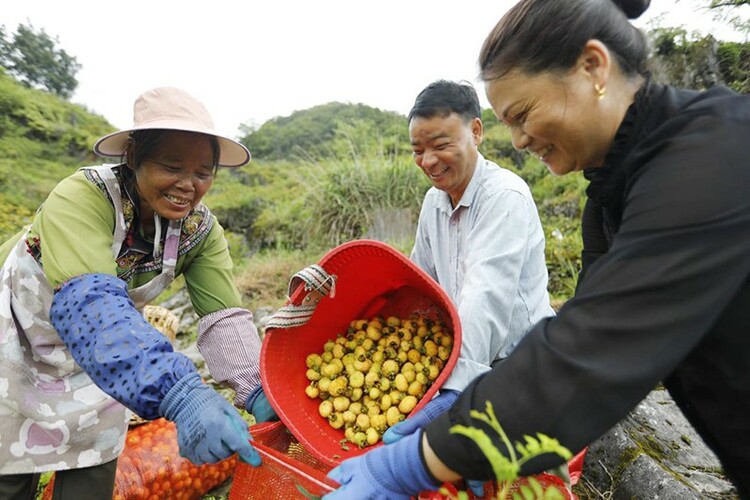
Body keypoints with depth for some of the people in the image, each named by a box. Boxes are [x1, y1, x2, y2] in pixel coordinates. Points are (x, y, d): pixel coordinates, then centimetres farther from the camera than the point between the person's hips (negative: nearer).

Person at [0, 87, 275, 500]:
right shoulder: (81, 198, -34)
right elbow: (89, 303, -48)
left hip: (101, 360, 4)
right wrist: (179, 395, -60)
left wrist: (258, 391, -39)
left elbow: (224, 317, -25)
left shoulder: (201, 230, -18)